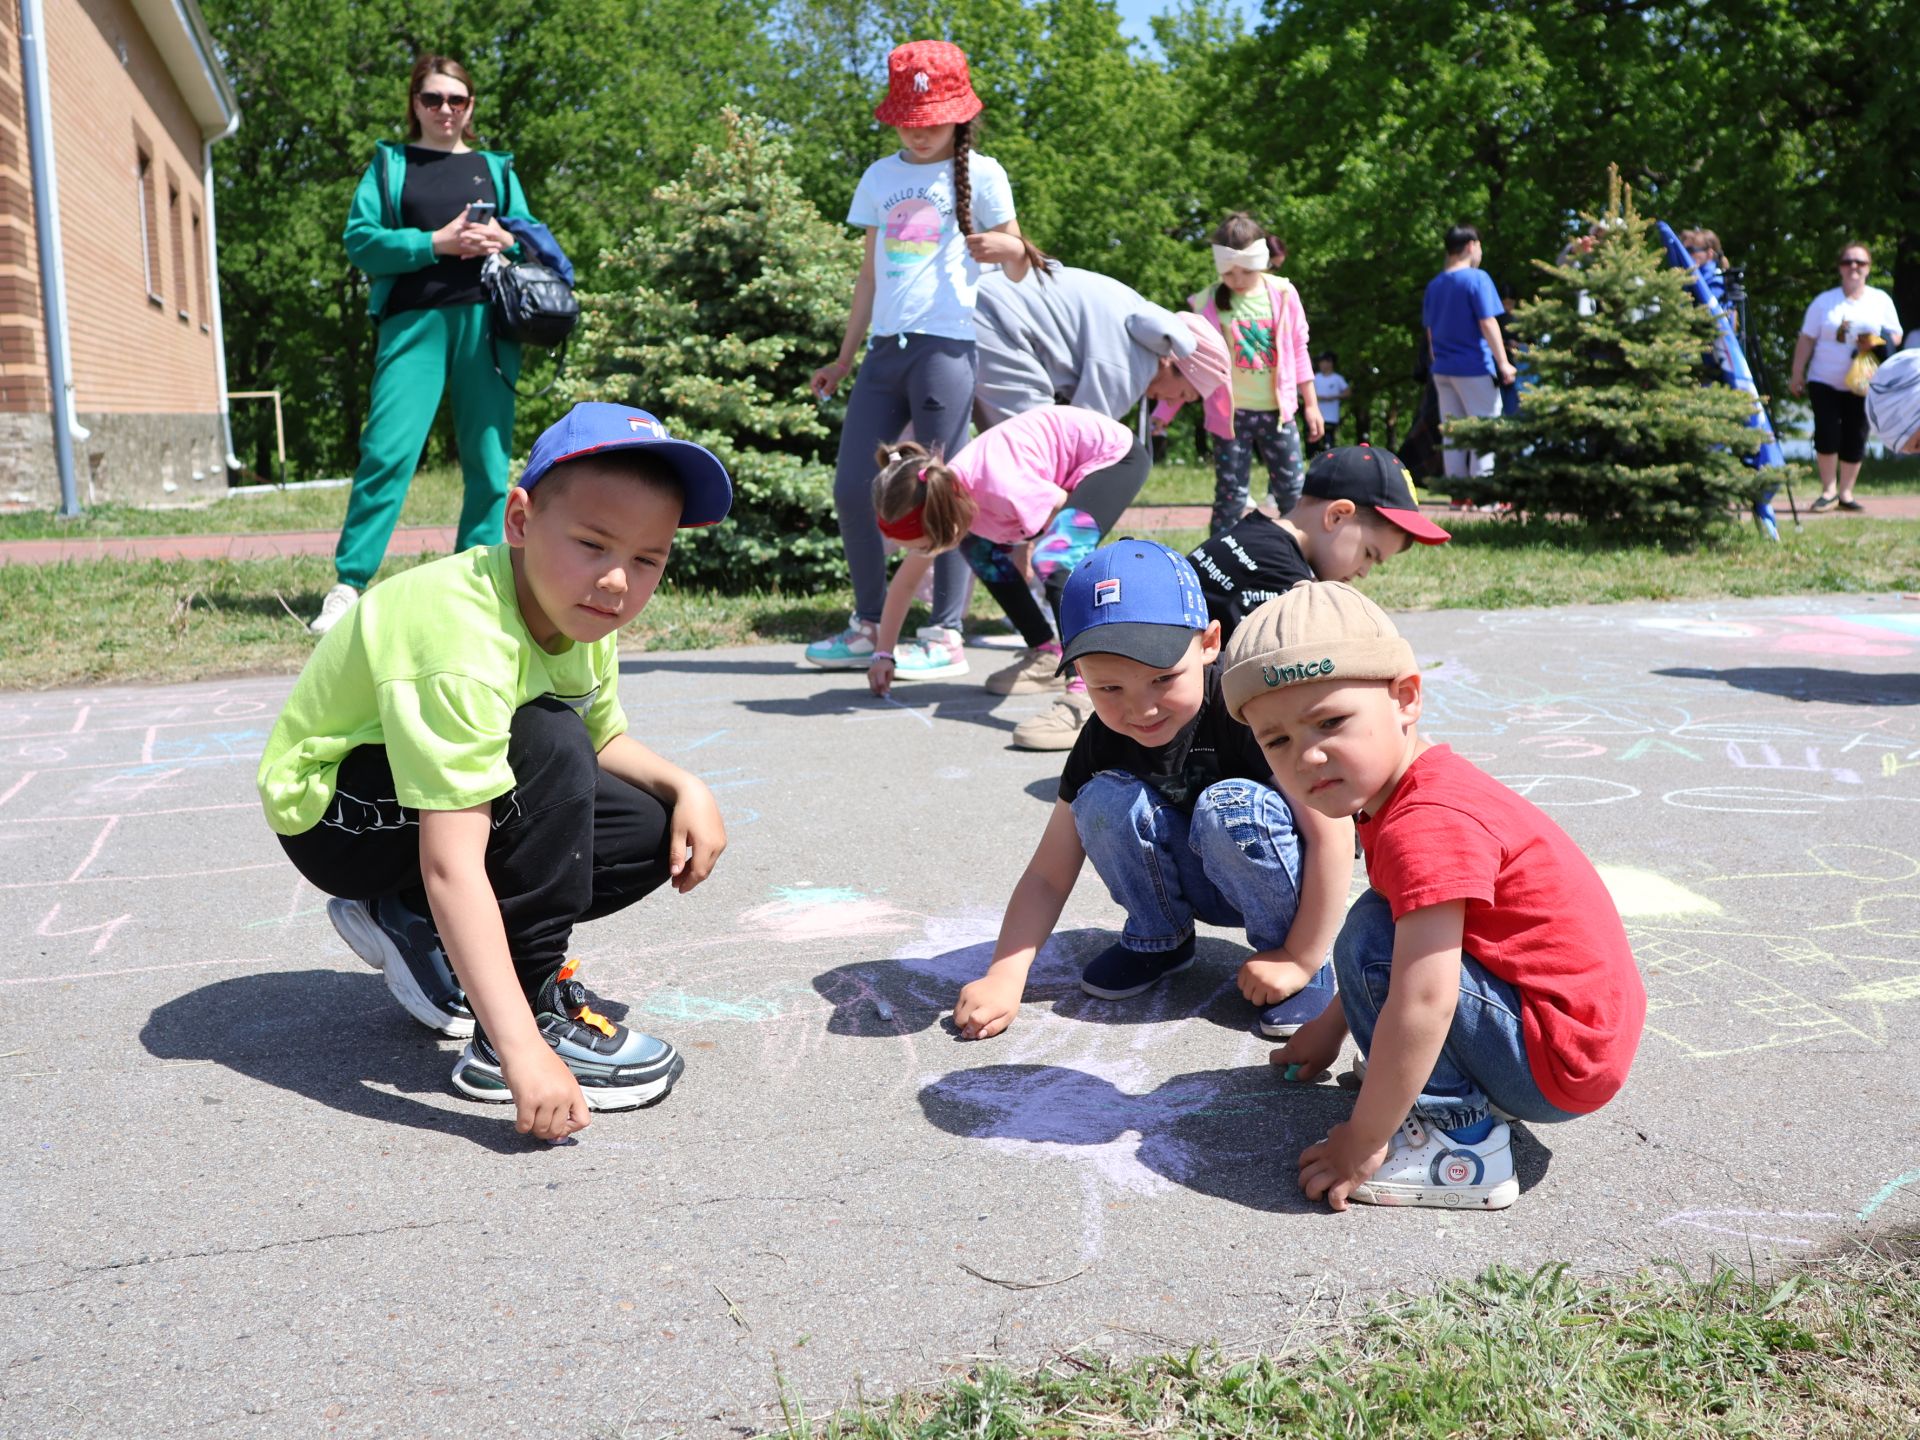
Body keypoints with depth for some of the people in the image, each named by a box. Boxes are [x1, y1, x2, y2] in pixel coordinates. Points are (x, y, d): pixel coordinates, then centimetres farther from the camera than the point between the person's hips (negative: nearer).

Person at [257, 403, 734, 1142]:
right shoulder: (464, 644, -36)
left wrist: (685, 787, -14)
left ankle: (415, 927, 7)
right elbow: (451, 865, -41)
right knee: (547, 746, -32)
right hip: (332, 810, -8)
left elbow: (605, 740, 7)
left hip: (435, 790, 8)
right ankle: (538, 1014, -21)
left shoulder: (577, 606, -10)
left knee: (651, 835, -2)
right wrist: (523, 1051, -44)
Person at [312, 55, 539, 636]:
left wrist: (504, 240, -6)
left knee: (490, 462, -1)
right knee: (387, 451, -13)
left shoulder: (495, 169, 21)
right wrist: (437, 242, -11)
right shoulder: (389, 163, 14)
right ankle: (347, 585, -8)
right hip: (413, 321, -2)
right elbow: (361, 239, 1)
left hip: (484, 322, 3)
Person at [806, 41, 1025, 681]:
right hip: (886, 346, 5)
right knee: (852, 488, 2)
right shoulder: (881, 177, 17)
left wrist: (1003, 247, -19)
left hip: (947, 345, -5)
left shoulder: (980, 174, 4)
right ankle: (869, 629, 13)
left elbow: (1019, 264, 5)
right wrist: (845, 358, 18)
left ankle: (947, 637, 0)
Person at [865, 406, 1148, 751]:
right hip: (1067, 469, 9)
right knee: (981, 547, 10)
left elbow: (1062, 509, -19)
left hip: (1114, 454, -9)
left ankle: (1083, 697, -38)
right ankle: (1044, 652, 21)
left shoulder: (1002, 491, -35)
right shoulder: (939, 498, -9)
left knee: (1057, 557, -32)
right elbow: (905, 580, 4)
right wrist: (883, 654, 6)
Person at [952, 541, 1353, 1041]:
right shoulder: (1103, 740, -14)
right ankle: (1159, 939, 3)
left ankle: (1282, 944, -9)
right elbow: (1048, 873, -10)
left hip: (1279, 880, -4)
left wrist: (1299, 960, -24)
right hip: (1197, 882, 4)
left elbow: (1332, 831, -26)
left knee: (1232, 806, -35)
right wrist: (1005, 977, -22)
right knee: (1105, 798, -22)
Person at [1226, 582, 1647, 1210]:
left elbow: (1422, 1004, -31)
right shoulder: (1426, 787, 6)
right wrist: (1331, 1024, 27)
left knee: (1373, 935, -21)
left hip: (1558, 1066, -10)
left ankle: (1459, 1142, -11)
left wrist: (1363, 1143, -22)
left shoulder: (1427, 826, -26)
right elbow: (1399, 948, 23)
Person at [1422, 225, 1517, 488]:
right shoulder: (1476, 278, -8)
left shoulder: (1434, 285, 11)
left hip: (1443, 369, 6)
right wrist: (1503, 363, -14)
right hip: (1474, 367, -6)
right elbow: (1488, 323, -14)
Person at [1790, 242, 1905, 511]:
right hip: (1824, 381, -1)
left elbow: (1896, 336, 9)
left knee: (1855, 439, 2)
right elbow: (1806, 339, 3)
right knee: (1826, 435, -9)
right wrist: (1797, 375, 0)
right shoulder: (1824, 301, 4)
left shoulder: (1881, 300, 7)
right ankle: (1829, 490, 4)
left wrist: (1878, 341, -14)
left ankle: (1845, 493, 12)